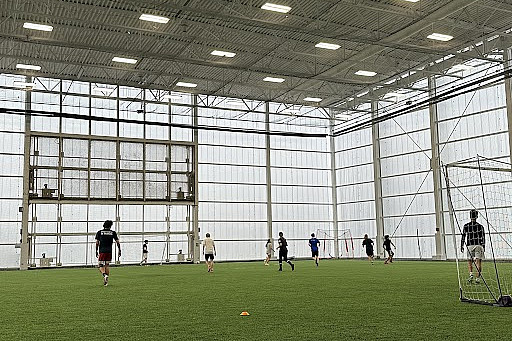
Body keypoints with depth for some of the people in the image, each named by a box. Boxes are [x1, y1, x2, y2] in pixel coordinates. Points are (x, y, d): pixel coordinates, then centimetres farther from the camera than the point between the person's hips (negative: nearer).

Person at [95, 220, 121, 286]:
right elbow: (117, 242, 3)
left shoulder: (99, 232, 3)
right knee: (107, 265, 13)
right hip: (109, 251, 2)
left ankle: (104, 275, -25)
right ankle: (106, 281, 12)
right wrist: (119, 250, 9)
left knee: (101, 266, 3)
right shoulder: (113, 233, 5)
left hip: (102, 251, -2)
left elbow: (97, 243, 1)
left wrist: (96, 251, 7)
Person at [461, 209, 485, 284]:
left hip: (470, 246, 1)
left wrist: (462, 246, 11)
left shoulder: (466, 226, 2)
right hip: (478, 245, -1)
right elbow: (483, 238, -1)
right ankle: (478, 278, -3)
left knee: (469, 261, 13)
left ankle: (471, 275, -8)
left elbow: (463, 237, 4)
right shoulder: (480, 226, 0)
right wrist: (483, 247, 3)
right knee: (478, 262, 1)